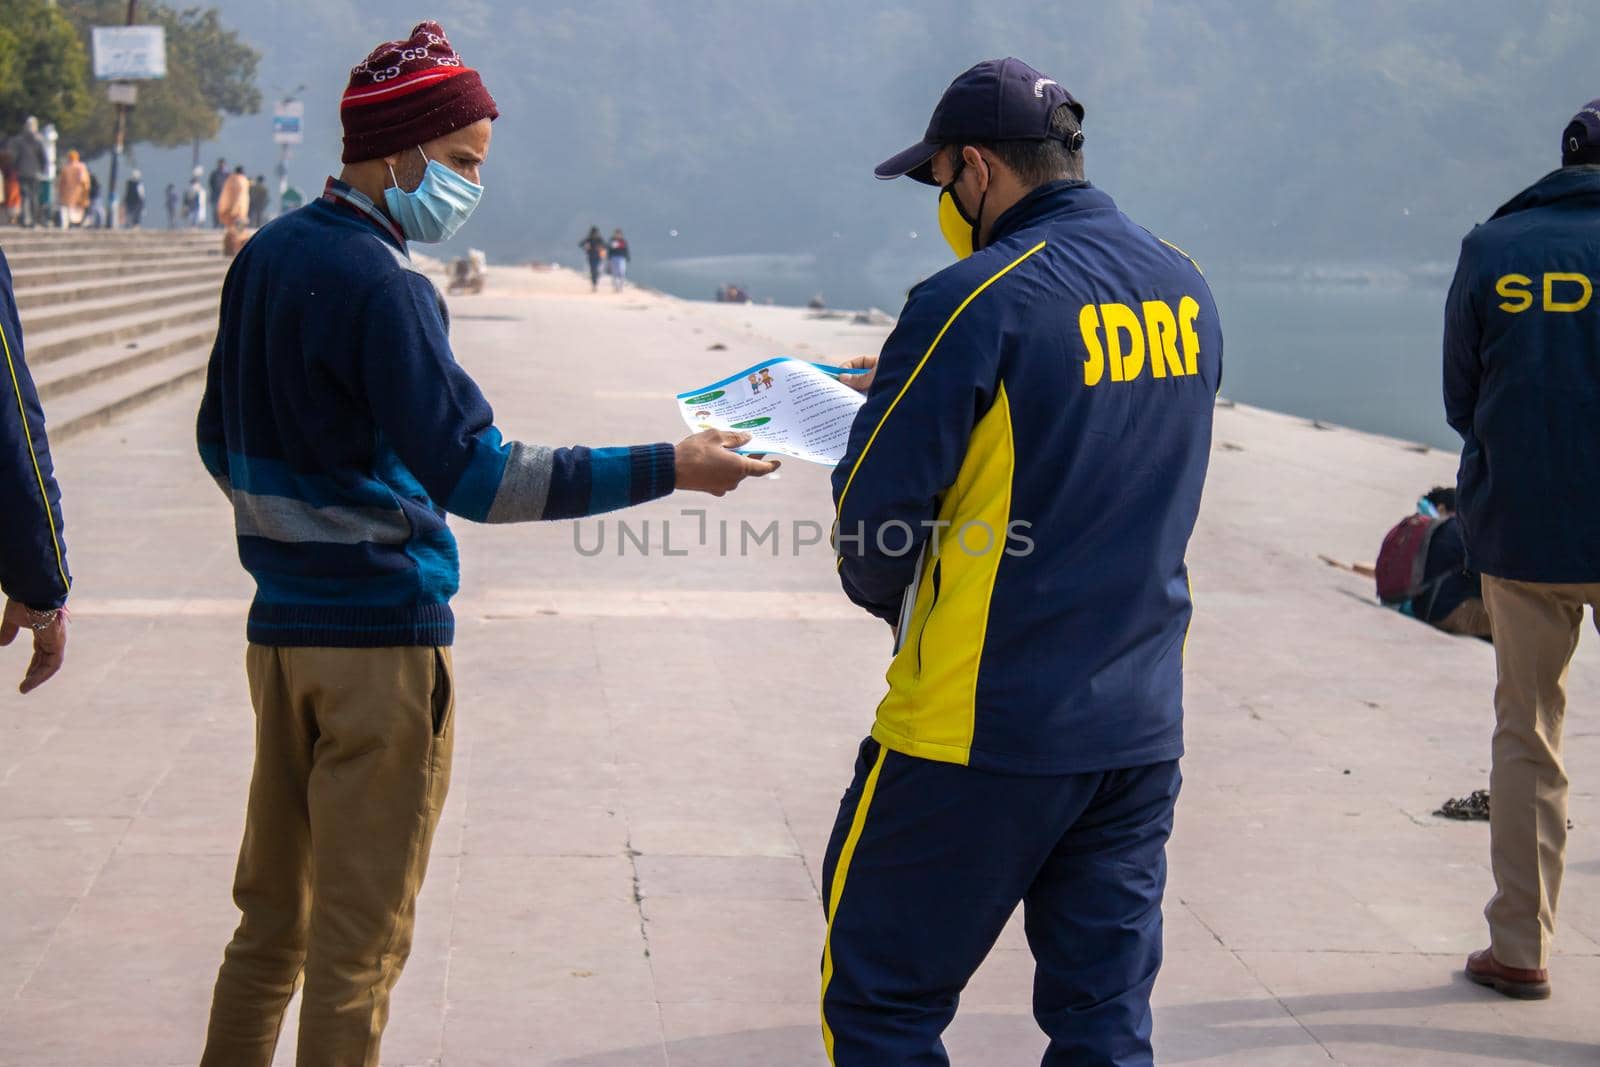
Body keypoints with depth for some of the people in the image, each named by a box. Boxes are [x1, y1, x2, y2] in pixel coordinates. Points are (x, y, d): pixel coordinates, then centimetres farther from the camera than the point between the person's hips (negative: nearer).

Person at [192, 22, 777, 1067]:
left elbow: (223, 442, 19)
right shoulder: (381, 285, -17)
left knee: (273, 908, 18)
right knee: (360, 934, 1)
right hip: (383, 633, -8)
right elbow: (475, 476, -23)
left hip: (282, 624, 9)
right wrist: (667, 468, -22)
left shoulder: (266, 257, 10)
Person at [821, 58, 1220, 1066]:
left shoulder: (978, 300, -16)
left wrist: (890, 597, 8)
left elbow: (873, 511, -14)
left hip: (983, 728, -7)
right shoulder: (1187, 290, 7)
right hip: (1142, 727, 7)